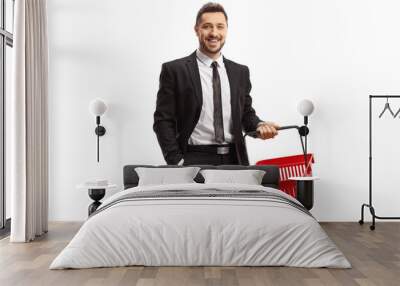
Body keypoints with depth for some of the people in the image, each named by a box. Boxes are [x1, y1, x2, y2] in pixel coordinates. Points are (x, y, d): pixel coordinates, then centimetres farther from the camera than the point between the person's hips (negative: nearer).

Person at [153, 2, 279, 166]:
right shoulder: (174, 70, -1)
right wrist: (177, 162, -11)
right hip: (194, 161, -3)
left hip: (234, 160, 4)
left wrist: (259, 126, -5)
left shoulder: (240, 72, 11)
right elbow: (163, 120, -3)